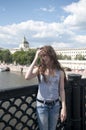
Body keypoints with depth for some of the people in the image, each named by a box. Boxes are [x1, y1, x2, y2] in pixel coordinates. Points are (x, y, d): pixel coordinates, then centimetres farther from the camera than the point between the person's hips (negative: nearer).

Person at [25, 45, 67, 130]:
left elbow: (61, 90, 0)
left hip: (55, 105, 2)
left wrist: (63, 108, -3)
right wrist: (36, 59, -22)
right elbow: (27, 77, -26)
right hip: (42, 105, -1)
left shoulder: (59, 71, -3)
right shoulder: (39, 69, -7)